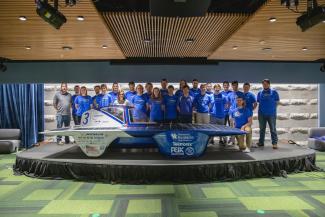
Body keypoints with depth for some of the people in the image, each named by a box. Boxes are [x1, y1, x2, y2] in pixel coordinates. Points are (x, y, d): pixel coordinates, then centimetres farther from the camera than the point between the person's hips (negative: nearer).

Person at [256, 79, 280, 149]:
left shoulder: (274, 92, 1)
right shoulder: (260, 93, 8)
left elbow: (277, 102, 3)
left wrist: (273, 109, 0)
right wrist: (262, 109, 5)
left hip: (271, 114, -3)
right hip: (262, 114, 3)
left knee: (273, 129, 0)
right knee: (262, 129, 11)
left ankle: (274, 143, 4)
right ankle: (261, 142, 20)